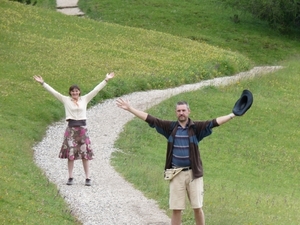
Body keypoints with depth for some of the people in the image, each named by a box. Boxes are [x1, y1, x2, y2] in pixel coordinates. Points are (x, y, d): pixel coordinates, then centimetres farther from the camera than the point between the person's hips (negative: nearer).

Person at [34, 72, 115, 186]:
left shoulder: (84, 99, 7)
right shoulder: (66, 100, 4)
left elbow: (96, 90, 5)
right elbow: (53, 91, 2)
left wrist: (106, 80, 1)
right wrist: (42, 83, -2)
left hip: (82, 128, 0)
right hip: (71, 128, 0)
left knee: (85, 154, 1)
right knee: (70, 154, 2)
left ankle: (88, 178, 4)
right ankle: (70, 178, 9)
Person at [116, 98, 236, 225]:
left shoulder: (196, 127, -1)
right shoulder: (170, 127, 4)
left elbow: (213, 123, -13)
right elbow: (150, 119, 3)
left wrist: (232, 115, -26)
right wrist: (130, 109, 0)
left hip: (193, 173, -1)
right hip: (176, 174, 1)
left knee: (197, 208, 2)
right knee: (176, 209, 4)